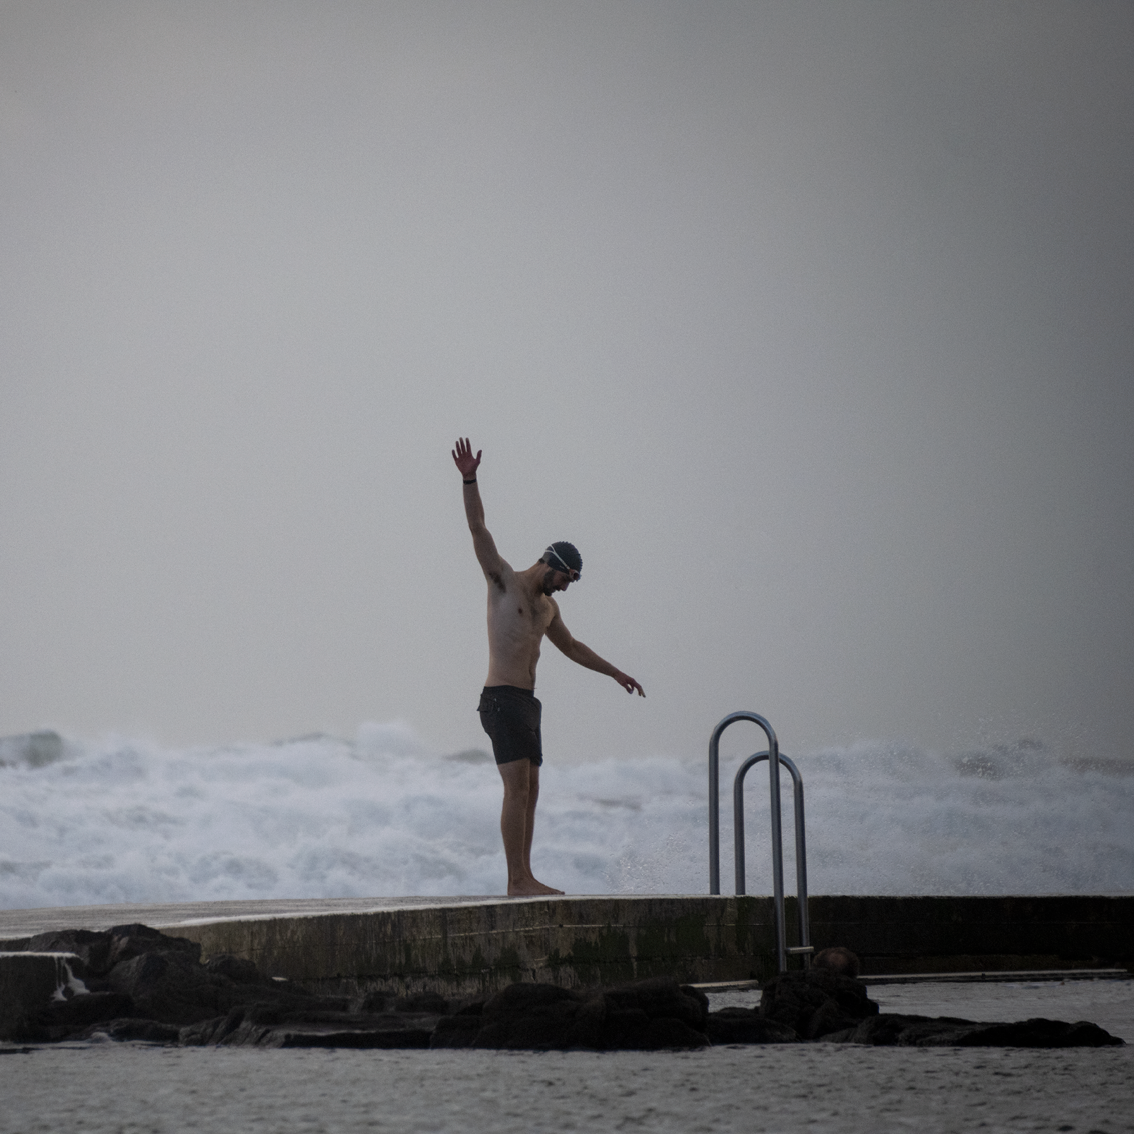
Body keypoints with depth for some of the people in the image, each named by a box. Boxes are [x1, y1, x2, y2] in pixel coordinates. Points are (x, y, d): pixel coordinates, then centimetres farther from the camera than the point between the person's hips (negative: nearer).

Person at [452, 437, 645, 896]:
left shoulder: (547, 606, 20)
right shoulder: (504, 580, -1)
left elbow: (572, 646, 35)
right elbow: (478, 530, -11)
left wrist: (615, 672, 37)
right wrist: (469, 481, -22)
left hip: (526, 703, 9)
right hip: (502, 699, -9)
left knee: (529, 793, 7)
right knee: (517, 789, -15)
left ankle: (520, 882, 10)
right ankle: (520, 879, -17)